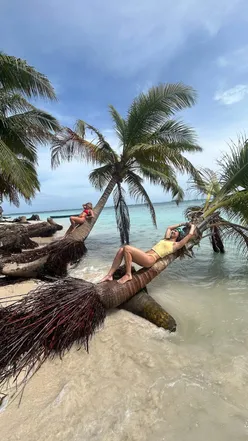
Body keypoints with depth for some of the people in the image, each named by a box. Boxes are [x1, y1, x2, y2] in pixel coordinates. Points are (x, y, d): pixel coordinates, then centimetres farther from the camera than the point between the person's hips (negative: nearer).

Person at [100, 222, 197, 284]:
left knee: (127, 248, -27)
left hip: (150, 259, -8)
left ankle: (128, 275, -15)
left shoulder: (176, 245, 7)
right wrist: (182, 224, 48)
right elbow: (169, 228, 44)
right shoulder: (166, 239, 29)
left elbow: (190, 234, 3)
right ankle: (109, 275, -13)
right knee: (121, 250, -13)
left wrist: (192, 226, 22)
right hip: (145, 256, 8)